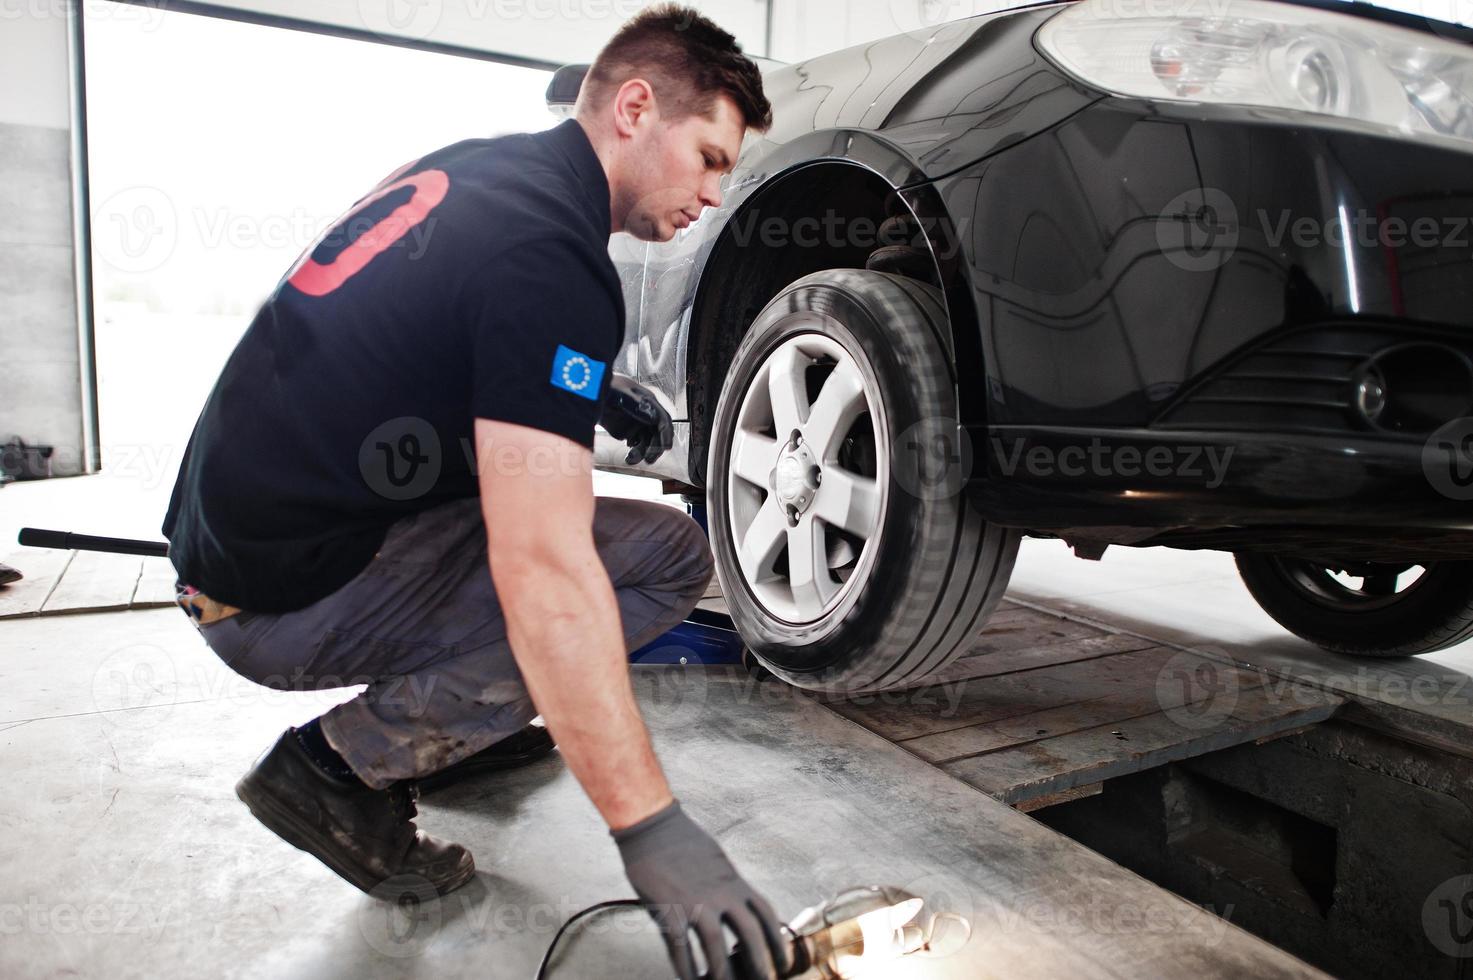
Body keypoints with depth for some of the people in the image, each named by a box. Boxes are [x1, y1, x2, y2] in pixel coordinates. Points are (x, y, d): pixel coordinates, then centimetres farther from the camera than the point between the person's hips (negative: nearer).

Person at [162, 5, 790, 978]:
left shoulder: (467, 168, 7)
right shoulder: (551, 255, -22)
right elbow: (543, 572, -30)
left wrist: (587, 388, 12)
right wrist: (649, 828, -27)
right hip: (287, 603, -9)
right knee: (668, 555, -10)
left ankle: (445, 712, 19)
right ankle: (343, 760, -6)